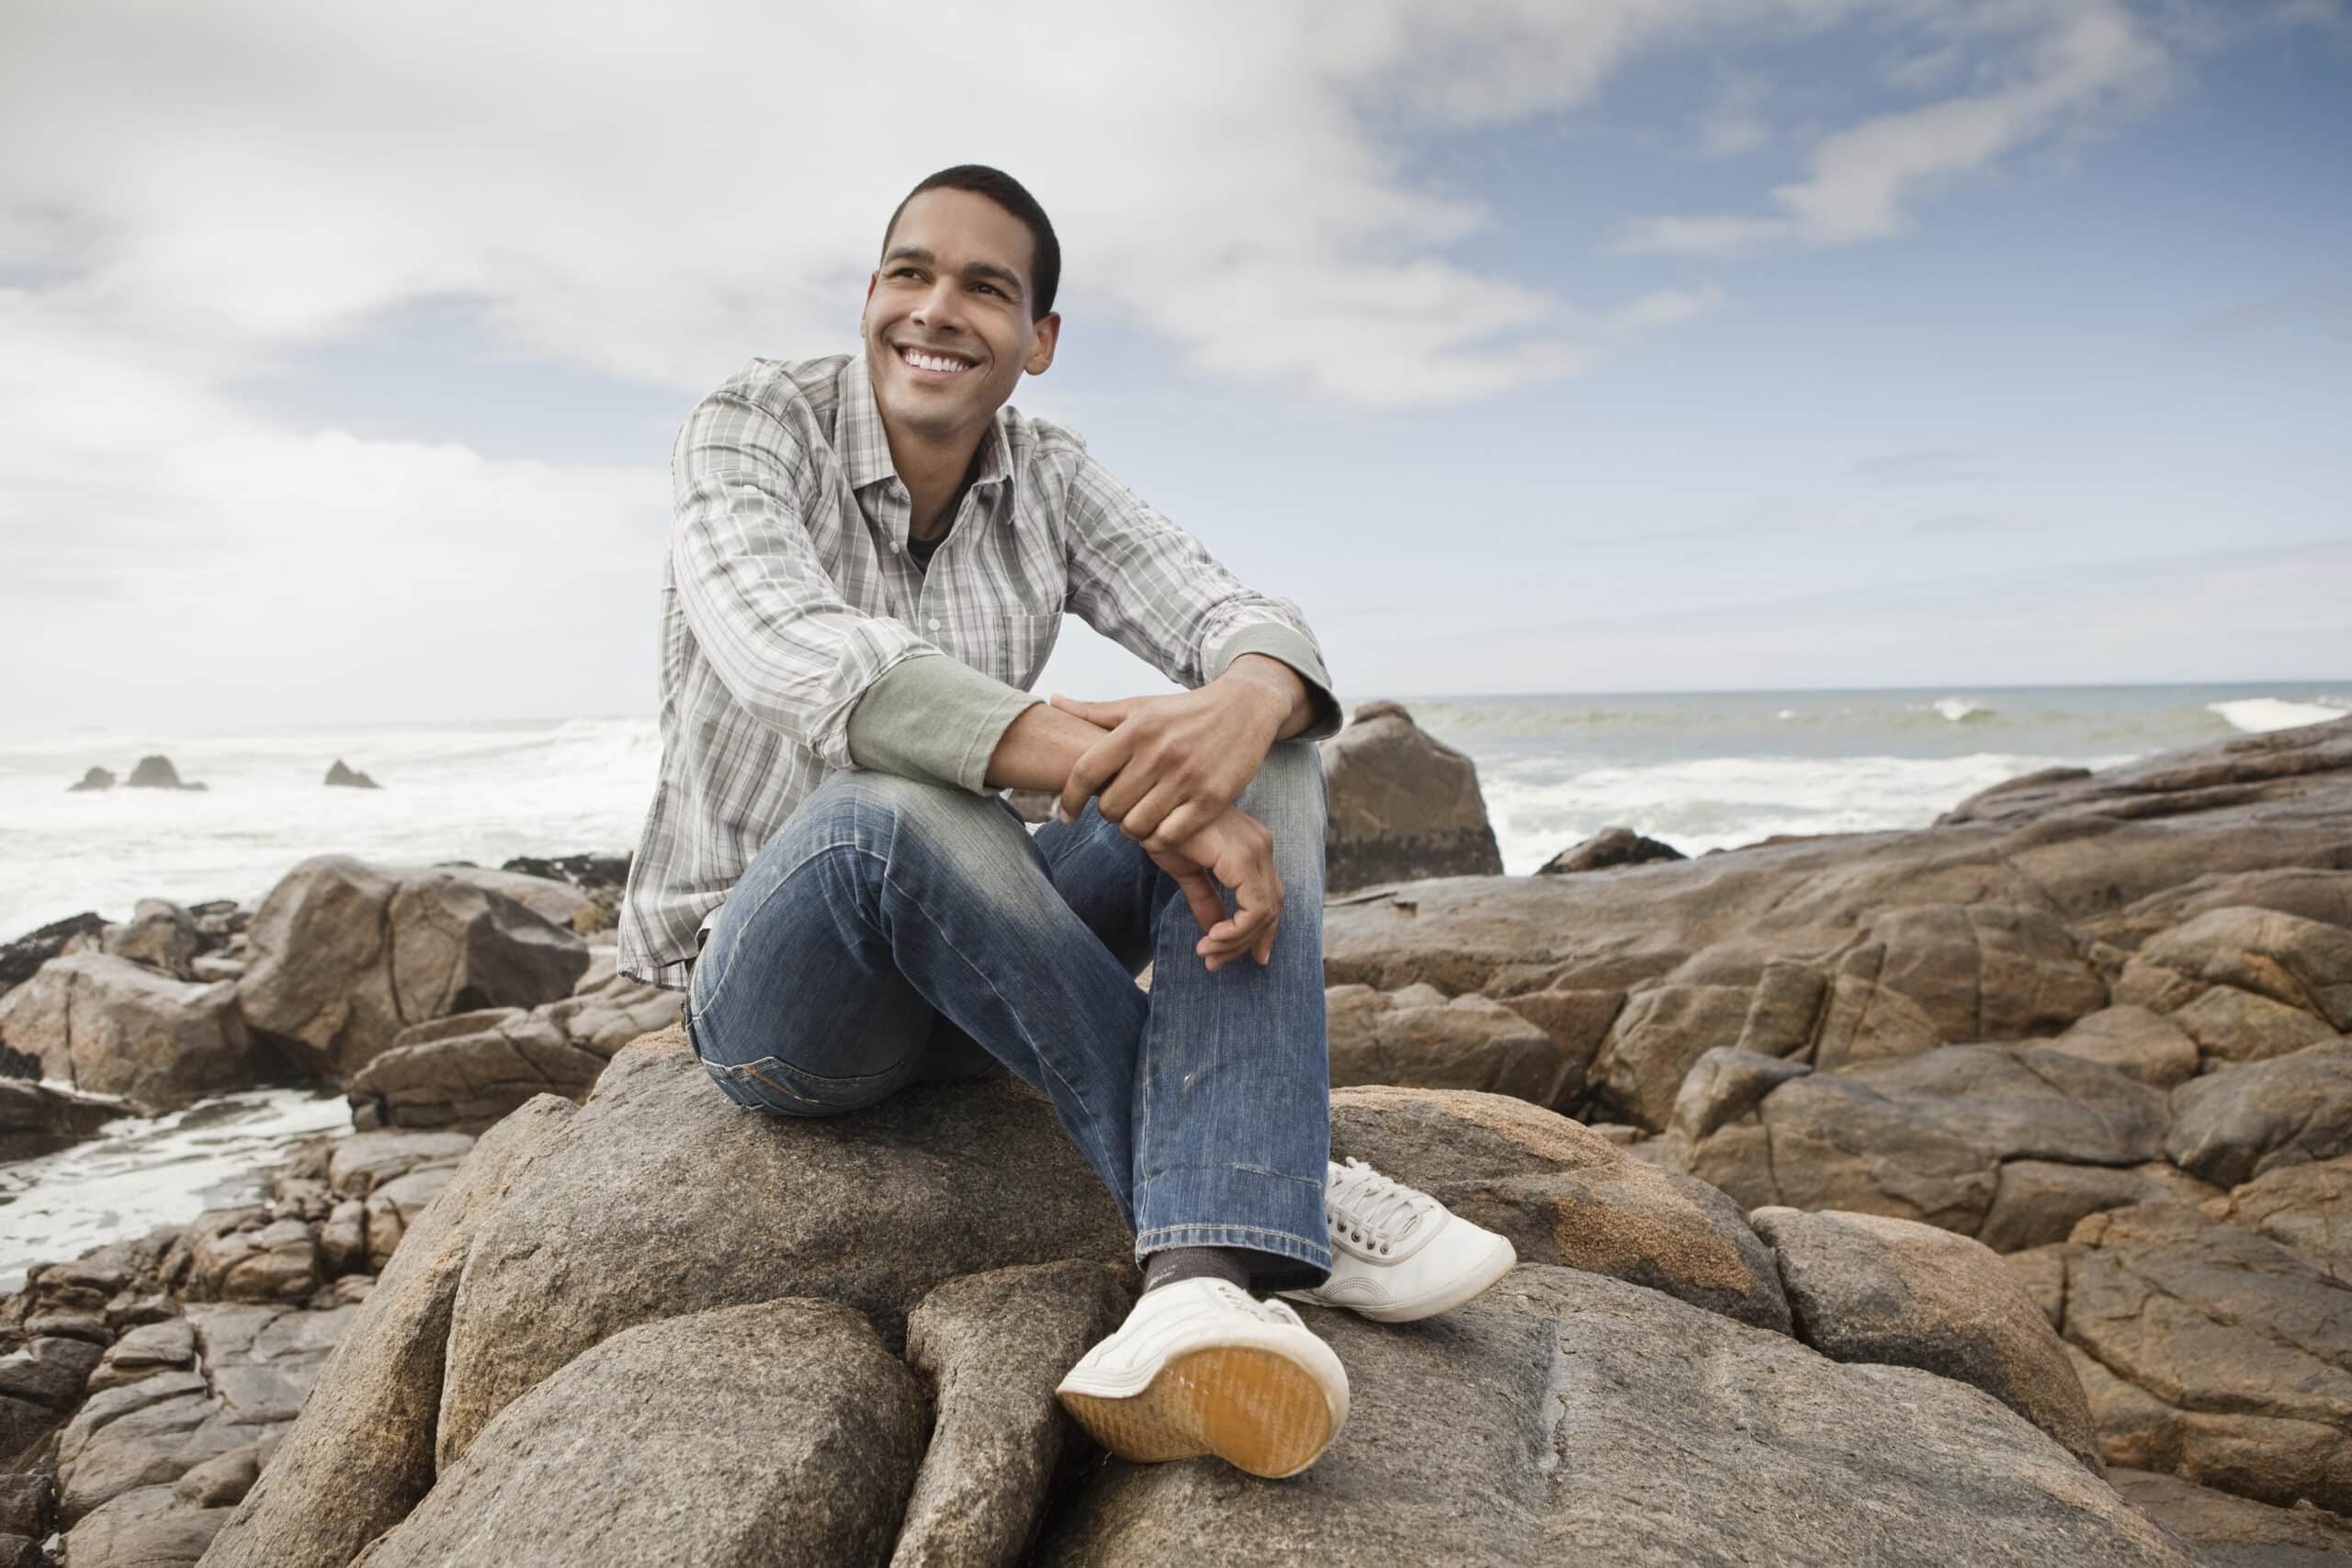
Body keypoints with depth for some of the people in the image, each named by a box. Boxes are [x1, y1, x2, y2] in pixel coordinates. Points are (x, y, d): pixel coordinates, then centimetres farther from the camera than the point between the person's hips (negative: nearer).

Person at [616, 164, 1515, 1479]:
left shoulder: (1050, 479, 2)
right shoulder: (754, 428, -10)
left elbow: (1245, 623, -12)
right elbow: (790, 656, -31)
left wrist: (1241, 709, -39)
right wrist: (1123, 772, -42)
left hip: (974, 957, 4)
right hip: (772, 977, -4)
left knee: (1265, 748, -18)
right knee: (887, 808, -38)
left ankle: (1210, 1281, -38)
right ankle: (1284, 1198, -25)